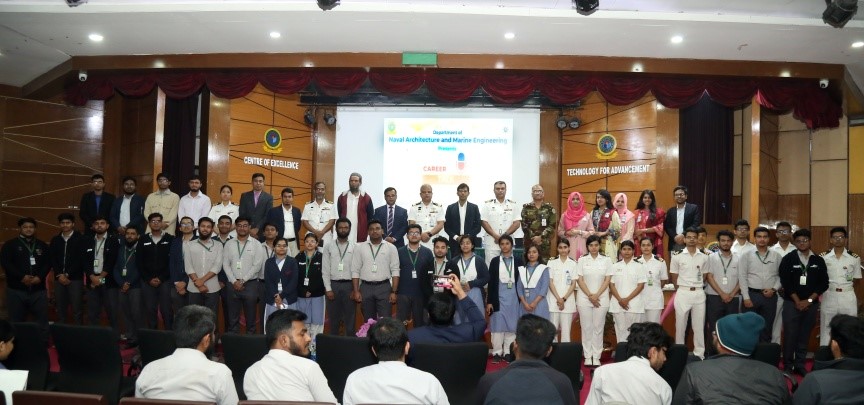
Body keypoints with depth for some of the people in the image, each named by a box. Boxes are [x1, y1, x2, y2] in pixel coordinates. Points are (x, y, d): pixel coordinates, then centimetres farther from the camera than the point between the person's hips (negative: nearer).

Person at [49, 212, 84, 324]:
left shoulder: (80, 239, 0)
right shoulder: (55, 240, 12)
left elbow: (80, 260, -6)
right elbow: (52, 259, 7)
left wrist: (67, 275, -10)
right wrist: (59, 275, -6)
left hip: (75, 279, -4)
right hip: (59, 279, 4)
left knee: (77, 310, -3)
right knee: (60, 310, 6)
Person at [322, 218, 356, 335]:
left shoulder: (355, 247, 2)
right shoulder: (329, 247, 4)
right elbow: (325, 270, 1)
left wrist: (356, 289, -8)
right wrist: (328, 289, -5)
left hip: (349, 285, -1)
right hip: (333, 285, 1)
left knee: (350, 320, 6)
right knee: (333, 319, 10)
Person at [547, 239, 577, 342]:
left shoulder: (573, 264, 4)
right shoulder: (552, 262, 3)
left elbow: (573, 284, 2)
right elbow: (550, 282, -1)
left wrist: (564, 299, -7)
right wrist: (558, 298, -10)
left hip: (568, 300, 0)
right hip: (554, 300, 0)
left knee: (566, 329, 1)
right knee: (553, 328, 1)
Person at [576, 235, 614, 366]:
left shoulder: (606, 260, 3)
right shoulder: (582, 260, 3)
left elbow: (607, 280, -1)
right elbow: (580, 280, 0)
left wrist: (596, 295, -10)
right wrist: (590, 296, -10)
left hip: (601, 298, 0)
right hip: (584, 298, 0)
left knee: (598, 328, 2)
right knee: (586, 327, 3)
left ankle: (596, 357, 9)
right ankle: (588, 357, 10)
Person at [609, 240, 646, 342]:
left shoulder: (639, 266, 3)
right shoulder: (615, 266, 8)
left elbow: (641, 286, -2)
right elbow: (611, 285, 5)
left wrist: (627, 299, -10)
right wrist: (620, 300, -9)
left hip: (634, 304, -1)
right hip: (618, 304, 2)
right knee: (620, 330, 3)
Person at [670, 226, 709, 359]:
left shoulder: (704, 257, 4)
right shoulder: (677, 256, -2)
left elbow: (704, 276, 12)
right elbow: (674, 278, 5)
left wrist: (697, 286, 6)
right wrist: (683, 287, 4)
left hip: (699, 294, 2)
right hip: (683, 293, -2)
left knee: (699, 326, 7)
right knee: (680, 325, 5)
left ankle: (699, 354, 16)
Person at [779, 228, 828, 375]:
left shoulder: (818, 260, 5)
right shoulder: (788, 259, -2)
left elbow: (824, 283, 2)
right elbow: (785, 282, -6)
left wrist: (809, 300, -7)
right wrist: (797, 301, -9)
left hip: (811, 304, 2)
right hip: (792, 303, -2)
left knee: (804, 336, 8)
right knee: (790, 336, -2)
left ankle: (800, 365, 19)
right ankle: (788, 366, 8)